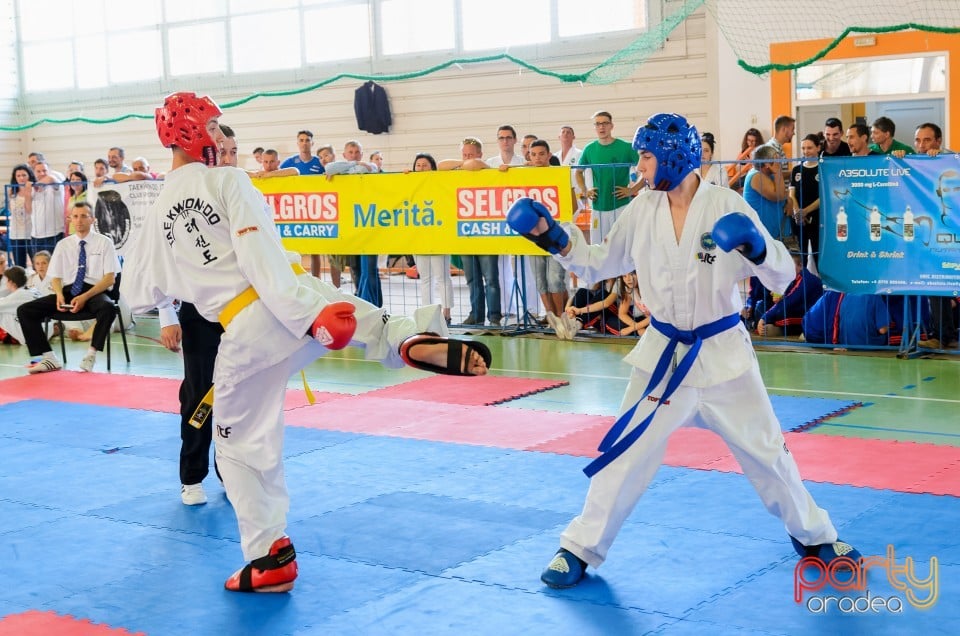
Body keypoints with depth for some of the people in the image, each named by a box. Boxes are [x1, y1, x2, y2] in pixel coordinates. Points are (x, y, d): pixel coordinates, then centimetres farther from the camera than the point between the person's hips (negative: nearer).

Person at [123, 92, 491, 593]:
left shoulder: (155, 216, 12)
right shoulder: (228, 181, -1)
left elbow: (139, 296, 20)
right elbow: (262, 256, -15)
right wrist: (310, 316, -22)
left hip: (243, 334, 3)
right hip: (288, 303, -3)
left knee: (243, 446, 15)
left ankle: (270, 558, 15)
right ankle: (420, 342, -17)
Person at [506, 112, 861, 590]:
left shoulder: (726, 205, -14)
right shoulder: (642, 209, -4)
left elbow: (783, 276, -12)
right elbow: (600, 266, 8)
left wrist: (757, 248, -33)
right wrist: (555, 238, -5)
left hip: (722, 352, -2)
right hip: (662, 354, 2)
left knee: (764, 450, 11)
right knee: (624, 455, 3)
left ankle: (814, 537, 32)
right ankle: (580, 548, 17)